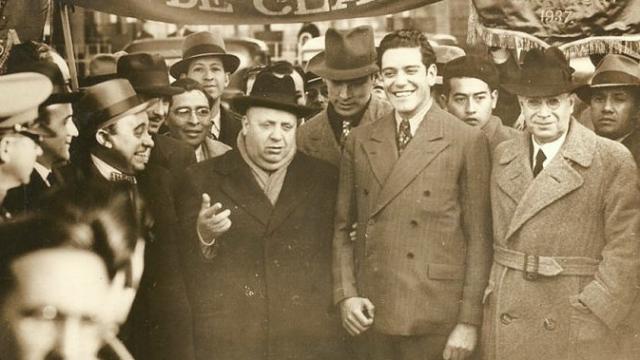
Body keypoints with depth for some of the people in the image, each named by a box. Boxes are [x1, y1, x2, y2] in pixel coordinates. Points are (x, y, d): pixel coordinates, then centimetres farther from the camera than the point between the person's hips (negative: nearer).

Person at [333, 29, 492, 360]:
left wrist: (469, 321, -7)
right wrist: (345, 295, -2)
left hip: (436, 320, -3)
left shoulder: (468, 142, -5)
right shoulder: (358, 141, 5)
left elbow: (479, 239, -5)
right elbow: (342, 227, 9)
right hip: (370, 315, 3)